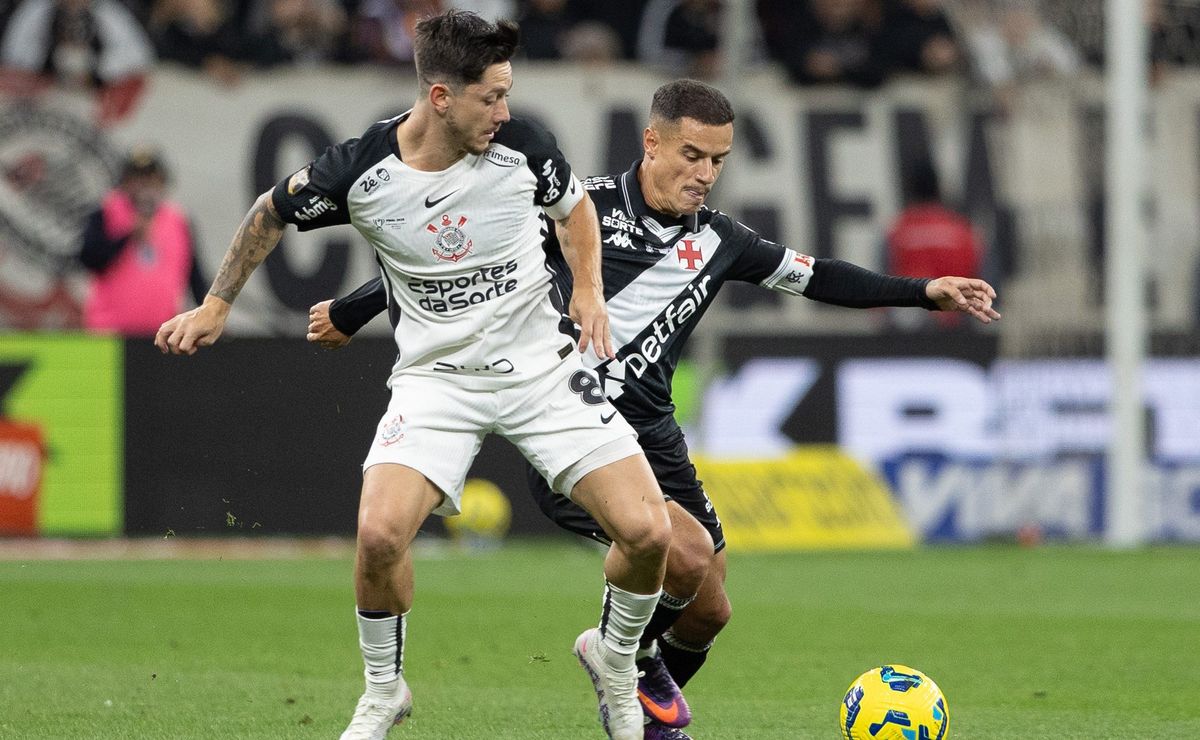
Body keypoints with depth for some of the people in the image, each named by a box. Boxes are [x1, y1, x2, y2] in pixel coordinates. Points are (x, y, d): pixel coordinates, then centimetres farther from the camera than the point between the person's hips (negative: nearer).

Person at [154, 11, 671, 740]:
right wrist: (216, 306, 10)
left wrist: (589, 289, -4)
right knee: (380, 531, -24)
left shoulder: (520, 145, -12)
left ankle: (614, 658, 21)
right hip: (437, 374, -1)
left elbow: (575, 205, 12)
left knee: (647, 531, -12)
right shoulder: (360, 170, -15)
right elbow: (273, 214, 6)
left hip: (540, 364, 1)